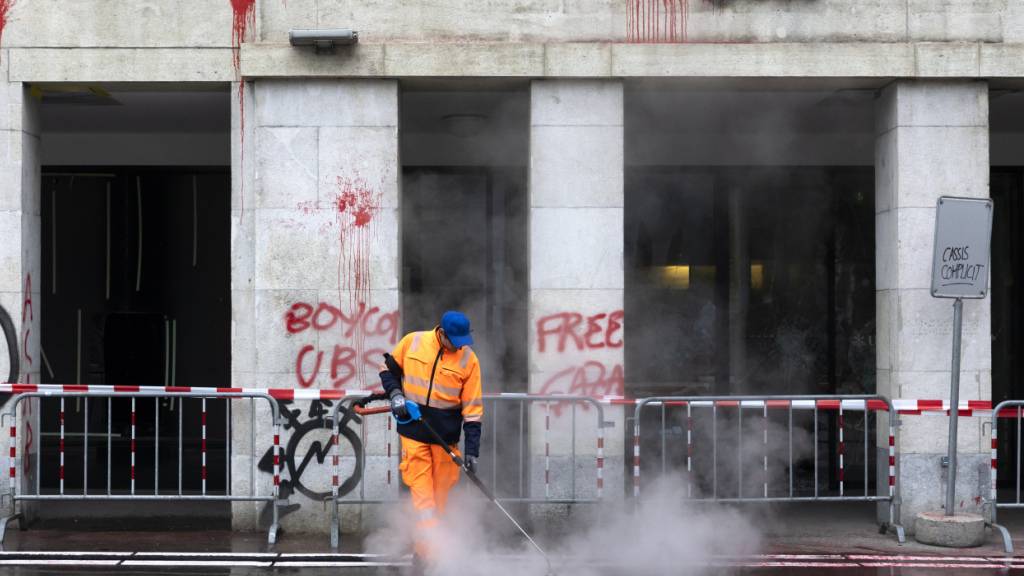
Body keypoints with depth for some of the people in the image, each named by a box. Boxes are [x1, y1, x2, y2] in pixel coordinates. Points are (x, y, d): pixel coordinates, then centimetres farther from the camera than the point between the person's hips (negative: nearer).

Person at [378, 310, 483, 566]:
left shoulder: (468, 359, -4)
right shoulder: (412, 342, -3)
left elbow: (472, 408, -4)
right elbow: (388, 368, 13)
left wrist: (472, 448, -8)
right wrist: (395, 393, -6)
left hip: (446, 434, 1)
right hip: (413, 428, -1)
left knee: (440, 494, 5)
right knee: (421, 492, -7)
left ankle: (425, 545, 19)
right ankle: (428, 552, -9)